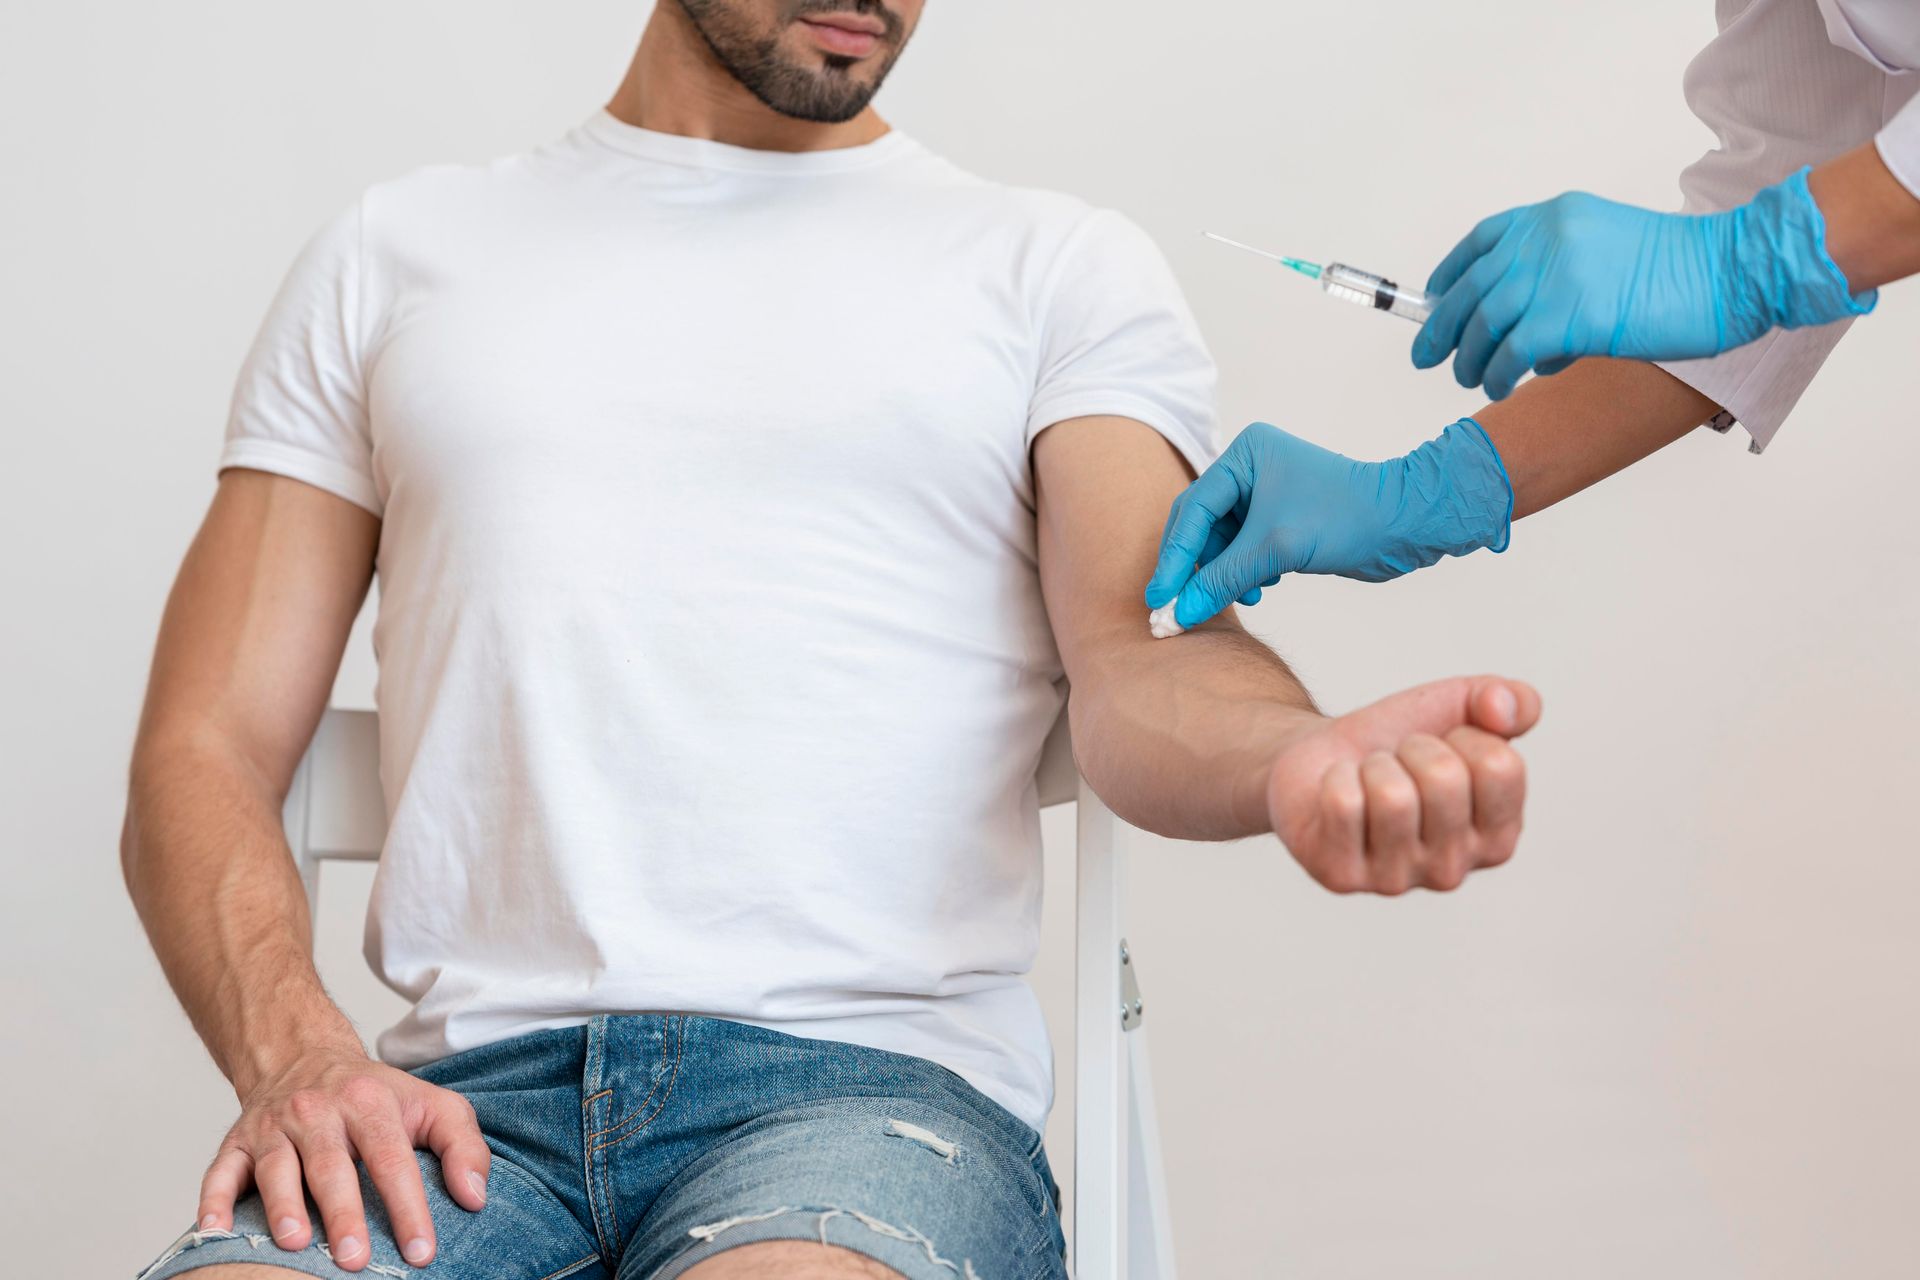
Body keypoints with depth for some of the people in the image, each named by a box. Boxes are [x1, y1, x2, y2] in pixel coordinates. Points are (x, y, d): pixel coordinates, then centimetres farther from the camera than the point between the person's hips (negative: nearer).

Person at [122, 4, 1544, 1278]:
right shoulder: (389, 257, 20)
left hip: (879, 1074, -2)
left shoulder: (1062, 267, 15)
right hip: (479, 1088, 2)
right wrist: (293, 1049, -7)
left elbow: (1141, 664, -3)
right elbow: (203, 753, 13)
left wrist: (1297, 756, -28)